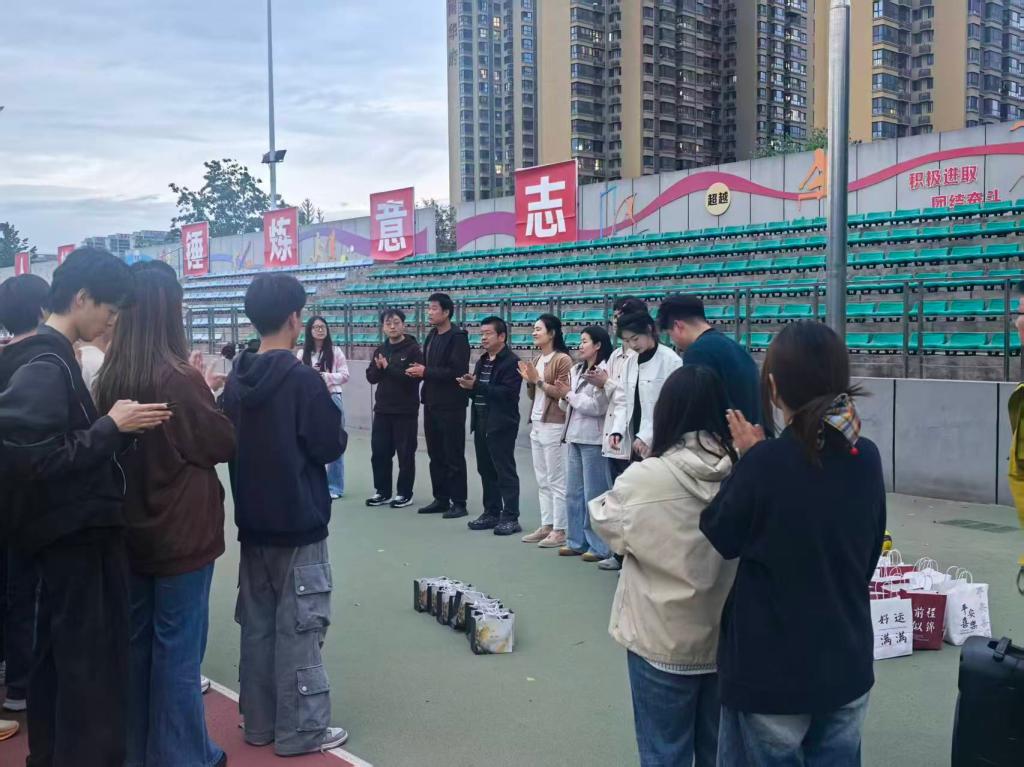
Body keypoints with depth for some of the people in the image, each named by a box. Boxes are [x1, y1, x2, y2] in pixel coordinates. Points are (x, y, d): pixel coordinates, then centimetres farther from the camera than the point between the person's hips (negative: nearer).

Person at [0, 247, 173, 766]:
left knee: (60, 655, 20)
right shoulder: (45, 366, -20)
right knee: (91, 662, -1)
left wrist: (115, 424, 6)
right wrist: (112, 427, -23)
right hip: (76, 534, -10)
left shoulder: (49, 358, 11)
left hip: (68, 532, 10)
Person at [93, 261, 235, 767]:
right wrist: (206, 397, 7)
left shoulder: (109, 379, -1)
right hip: (181, 533, -6)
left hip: (130, 530, 6)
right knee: (177, 647, 4)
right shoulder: (179, 378, -19)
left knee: (135, 640, 16)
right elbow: (225, 443, -9)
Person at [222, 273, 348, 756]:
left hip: (253, 522, 7)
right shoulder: (303, 379, -16)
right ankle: (301, 729, 8)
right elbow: (330, 447, -13)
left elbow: (227, 444, 13)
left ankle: (259, 722, 22)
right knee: (298, 627, 1)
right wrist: (337, 433, 6)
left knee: (257, 624, 13)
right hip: (299, 524, -7)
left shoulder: (237, 380, 4)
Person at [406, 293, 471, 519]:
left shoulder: (457, 337, -12)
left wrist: (426, 372, -18)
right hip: (431, 403, 8)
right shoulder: (431, 336, 15)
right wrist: (418, 370, 0)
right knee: (435, 455, 12)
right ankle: (441, 499, 20)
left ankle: (458, 503, 4)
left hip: (451, 405, -8)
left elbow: (457, 372, -21)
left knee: (454, 456, -2)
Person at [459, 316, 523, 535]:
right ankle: (491, 513, 20)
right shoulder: (482, 361, 18)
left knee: (505, 471, -5)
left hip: (501, 425, -8)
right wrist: (469, 386, -2)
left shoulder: (512, 362, -9)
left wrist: (477, 386, -22)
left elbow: (507, 393, -20)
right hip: (481, 423, 8)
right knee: (486, 470, 12)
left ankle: (510, 517, -1)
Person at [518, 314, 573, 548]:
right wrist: (529, 380, 1)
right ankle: (546, 526, 17)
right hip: (536, 424, 9)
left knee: (556, 481, -5)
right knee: (542, 481, 11)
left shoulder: (563, 359, -10)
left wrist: (539, 380, -15)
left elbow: (564, 393, -16)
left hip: (554, 426, -9)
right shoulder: (536, 360, 15)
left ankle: (560, 531, 0)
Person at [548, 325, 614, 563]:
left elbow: (597, 407, -17)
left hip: (593, 439, -8)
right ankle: (576, 541, 22)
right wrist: (563, 397, -4)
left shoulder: (604, 371, -11)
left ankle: (599, 546, 5)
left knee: (594, 494, -2)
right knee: (573, 492, 13)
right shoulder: (576, 370, 12)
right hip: (574, 436, 8)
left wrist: (570, 394, -9)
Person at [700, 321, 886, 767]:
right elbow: (869, 554, 8)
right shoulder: (866, 458, -5)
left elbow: (719, 539, -7)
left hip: (772, 672, -4)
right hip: (848, 665, 5)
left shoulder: (766, 462, -22)